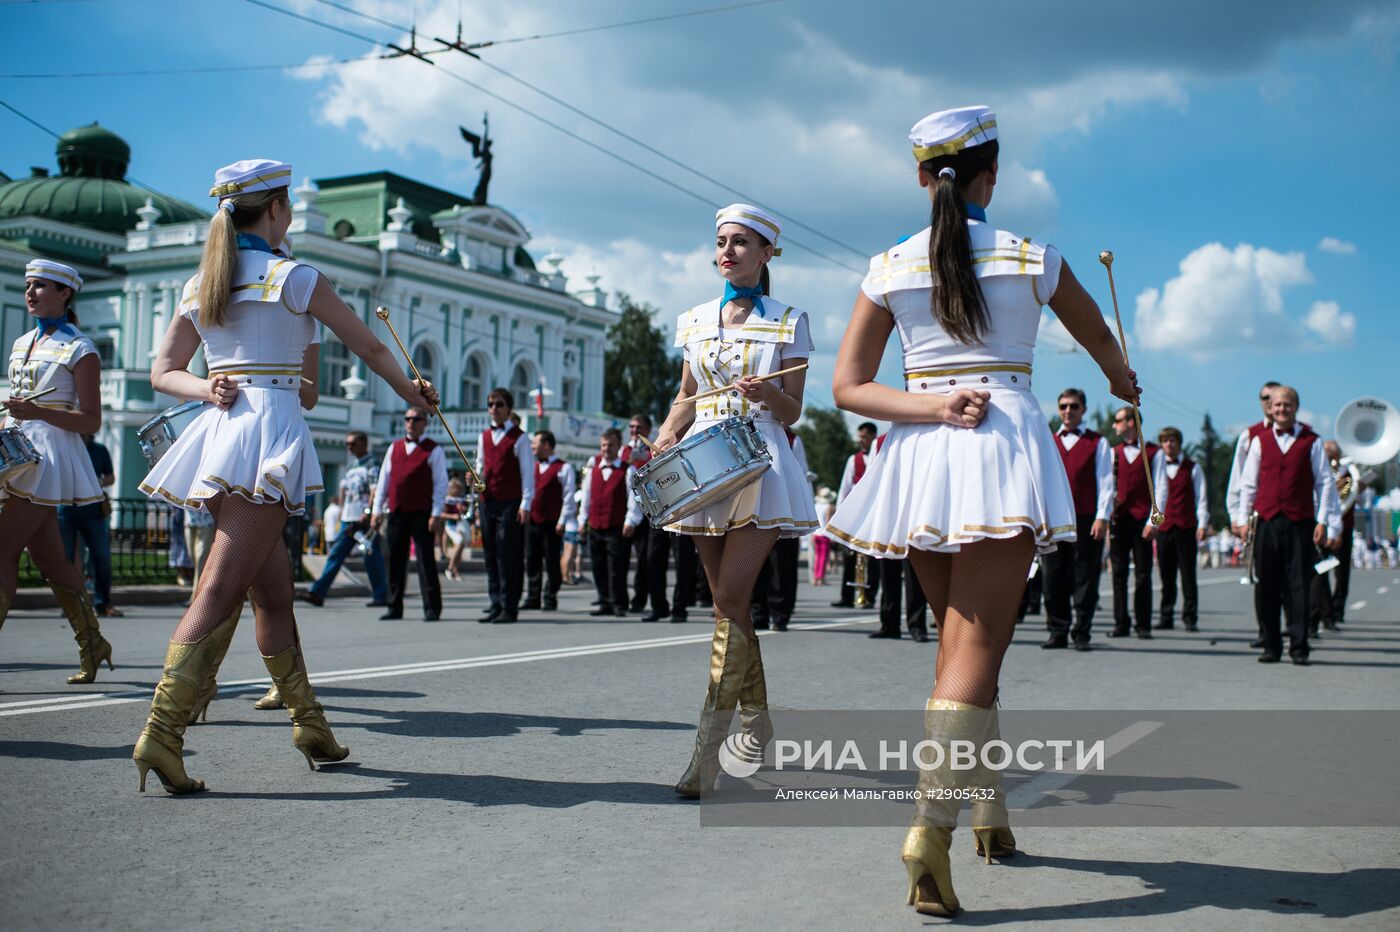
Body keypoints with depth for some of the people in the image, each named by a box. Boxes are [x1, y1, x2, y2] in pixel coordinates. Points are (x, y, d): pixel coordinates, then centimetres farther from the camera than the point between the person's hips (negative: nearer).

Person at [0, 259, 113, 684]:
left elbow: (91, 421, -10)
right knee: (50, 558, 9)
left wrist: (38, 412, -22)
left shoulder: (80, 349, -6)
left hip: (50, 455, -8)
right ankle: (93, 646, 20)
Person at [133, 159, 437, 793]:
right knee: (221, 591, -11)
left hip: (218, 428, 7)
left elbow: (162, 372, 16)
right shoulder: (294, 278, -2)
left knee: (273, 588, 13)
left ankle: (309, 725, 22)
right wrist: (410, 392, 21)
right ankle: (161, 734, -18)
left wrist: (205, 390, -1)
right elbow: (367, 346, 6)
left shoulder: (198, 287, 16)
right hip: (270, 425, -7)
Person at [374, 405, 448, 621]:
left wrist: (436, 514, -11)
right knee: (395, 561, 8)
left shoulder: (433, 450, 0)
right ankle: (394, 607, 15)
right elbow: (383, 480, 18)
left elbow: (440, 484, -4)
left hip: (421, 514, -5)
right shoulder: (394, 448, 16)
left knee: (425, 560, -4)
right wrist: (377, 510, 11)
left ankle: (432, 608, 0)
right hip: (395, 513, 5)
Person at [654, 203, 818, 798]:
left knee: (730, 599, -15)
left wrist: (767, 393, -20)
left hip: (760, 465, -5)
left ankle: (710, 749, -15)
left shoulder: (788, 322, 3)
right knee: (729, 603, 8)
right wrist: (665, 438, 1)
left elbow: (792, 412, 2)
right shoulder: (695, 322, 14)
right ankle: (757, 726, 22)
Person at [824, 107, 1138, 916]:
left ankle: (989, 807, 28)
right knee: (975, 648, -8)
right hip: (1005, 447, -3)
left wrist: (932, 409, -8)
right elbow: (1104, 346, 20)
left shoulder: (889, 268, 6)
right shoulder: (1034, 260, 2)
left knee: (968, 641, 18)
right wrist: (1123, 384, 41)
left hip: (920, 455, 3)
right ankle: (932, 824, -22)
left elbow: (848, 386, -1)